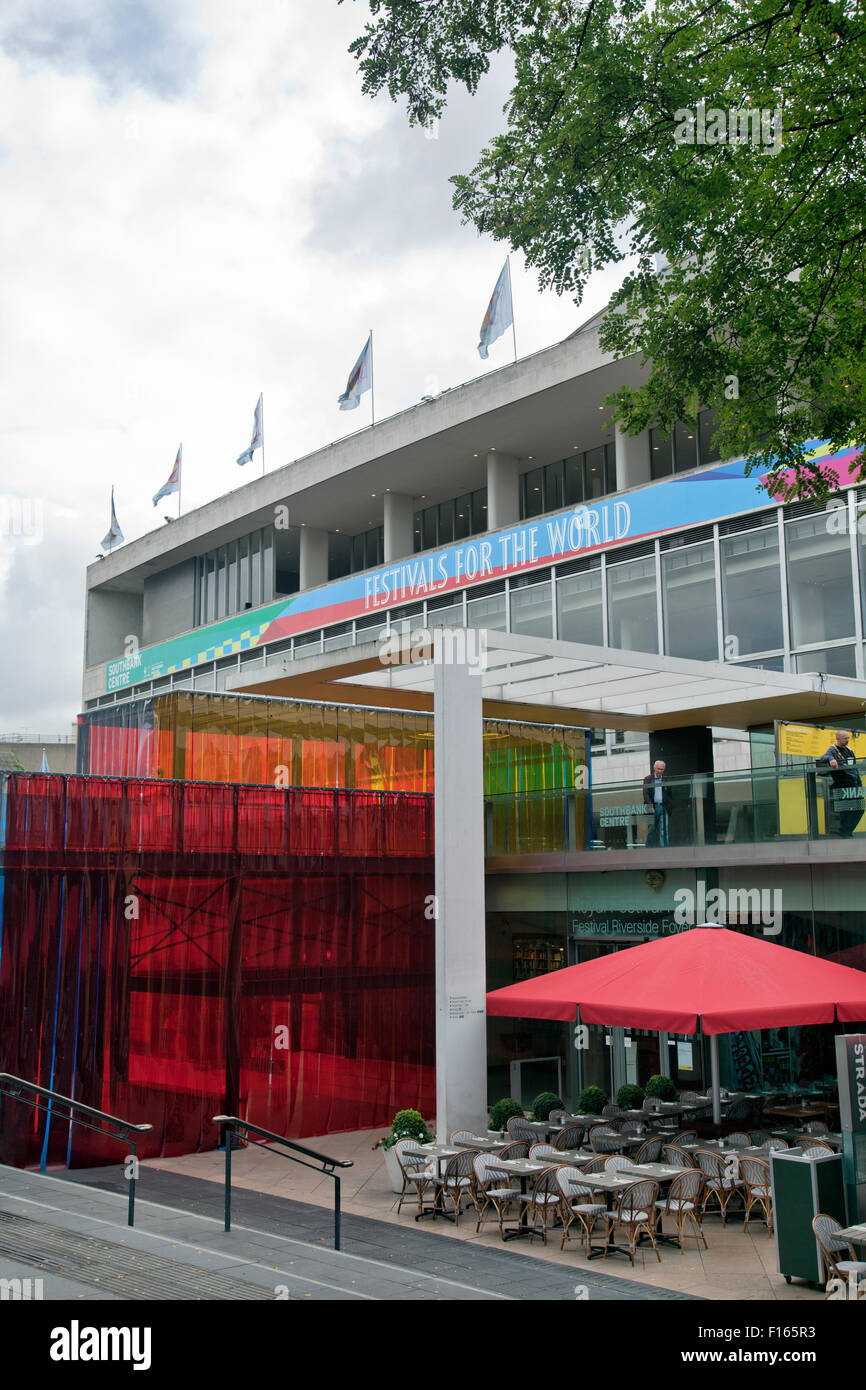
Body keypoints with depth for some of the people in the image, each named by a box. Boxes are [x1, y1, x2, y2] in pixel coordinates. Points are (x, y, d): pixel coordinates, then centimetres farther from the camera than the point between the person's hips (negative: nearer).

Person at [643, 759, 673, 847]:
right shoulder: (648, 779, 5)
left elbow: (670, 795, 14)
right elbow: (645, 793, -2)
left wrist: (670, 806, 3)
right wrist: (650, 806, -13)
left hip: (664, 808, 2)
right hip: (653, 807, -2)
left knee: (664, 830, -1)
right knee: (651, 830, -3)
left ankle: (664, 848, 0)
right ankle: (649, 850, 0)